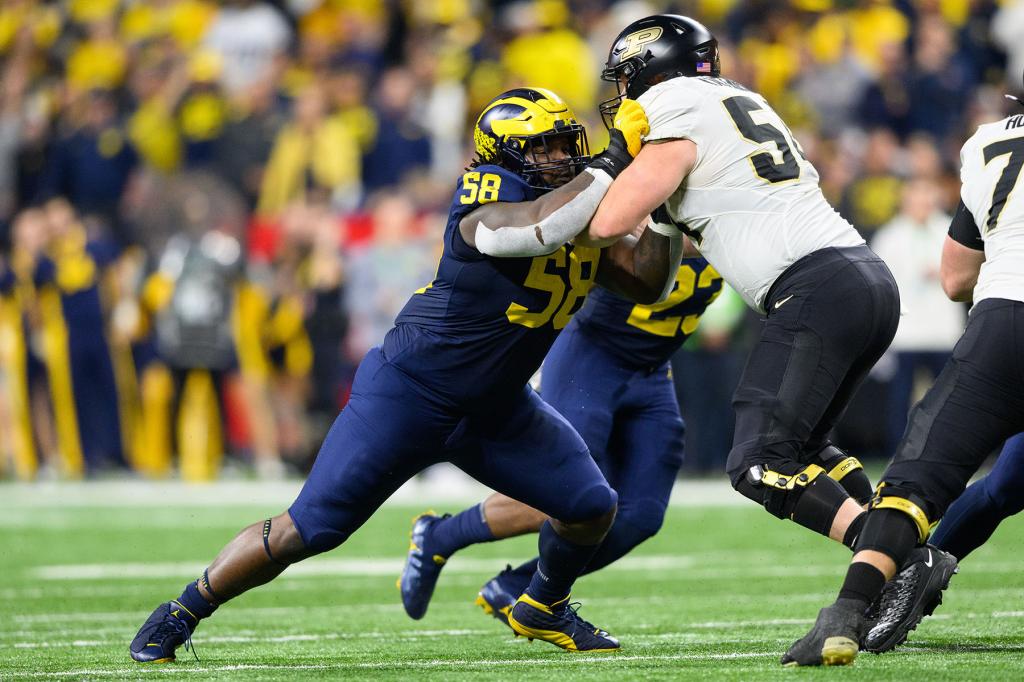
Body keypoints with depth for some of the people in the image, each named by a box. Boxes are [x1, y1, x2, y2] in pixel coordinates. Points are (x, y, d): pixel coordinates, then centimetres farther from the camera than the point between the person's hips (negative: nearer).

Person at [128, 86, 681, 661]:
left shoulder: (588, 210, 0)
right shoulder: (488, 204, -23)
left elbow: (649, 284, 1)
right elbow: (543, 228, -44)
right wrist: (614, 162, -39)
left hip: (496, 408, 7)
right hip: (409, 395, -7)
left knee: (594, 508, 2)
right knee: (305, 531, -8)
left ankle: (544, 609, 32)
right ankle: (180, 615, 11)